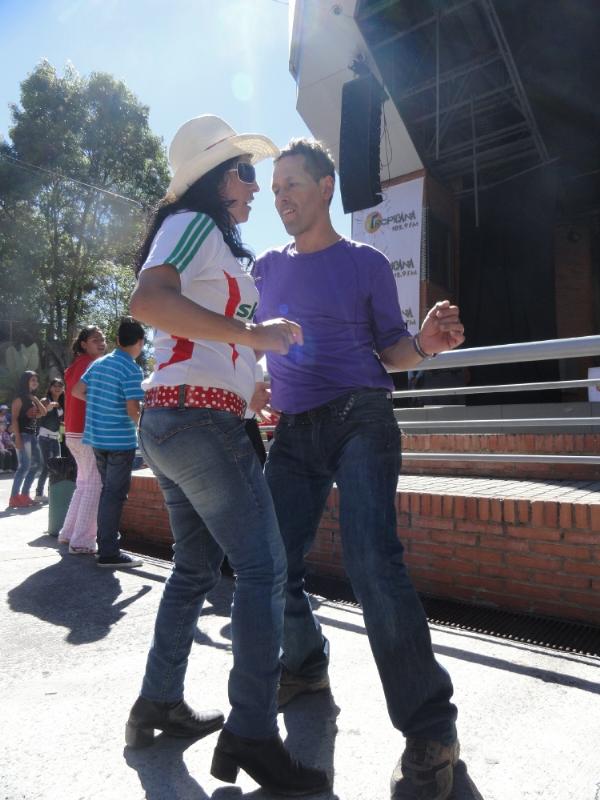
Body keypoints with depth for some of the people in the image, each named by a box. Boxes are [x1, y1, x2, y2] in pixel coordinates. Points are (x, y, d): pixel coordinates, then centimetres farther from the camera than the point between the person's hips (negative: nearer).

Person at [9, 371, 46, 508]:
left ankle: (24, 494, 17)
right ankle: (14, 497, -11)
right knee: (25, 466, -14)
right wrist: (17, 437, -22)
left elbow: (43, 413, 12)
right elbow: (14, 419, -14)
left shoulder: (32, 398, 18)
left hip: (32, 435, 9)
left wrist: (35, 399, 3)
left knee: (37, 464, 11)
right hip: (23, 435, -9)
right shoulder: (19, 399, -6)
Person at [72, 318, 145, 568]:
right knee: (115, 494, -1)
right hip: (120, 440, -7)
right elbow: (133, 411, -20)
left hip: (97, 437, 8)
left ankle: (106, 539, 28)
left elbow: (77, 391, 14)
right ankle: (108, 552, 2)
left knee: (107, 490, 19)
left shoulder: (99, 363, 8)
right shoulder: (132, 370, -15)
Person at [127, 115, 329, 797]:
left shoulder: (209, 238, 26)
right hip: (201, 415, -10)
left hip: (168, 421, 10)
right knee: (263, 566, -8)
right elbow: (148, 300, -24)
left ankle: (160, 704, 27)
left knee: (197, 566, 16)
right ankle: (251, 735, -1)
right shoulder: (193, 224, -4)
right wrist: (253, 332, -25)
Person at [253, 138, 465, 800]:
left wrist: (425, 343, -16)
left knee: (372, 564, -20)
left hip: (358, 418, -4)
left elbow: (391, 352, 6)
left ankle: (429, 731, -6)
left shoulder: (366, 263, 5)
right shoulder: (267, 268, 16)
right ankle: (305, 666, 33)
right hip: (293, 430, 5)